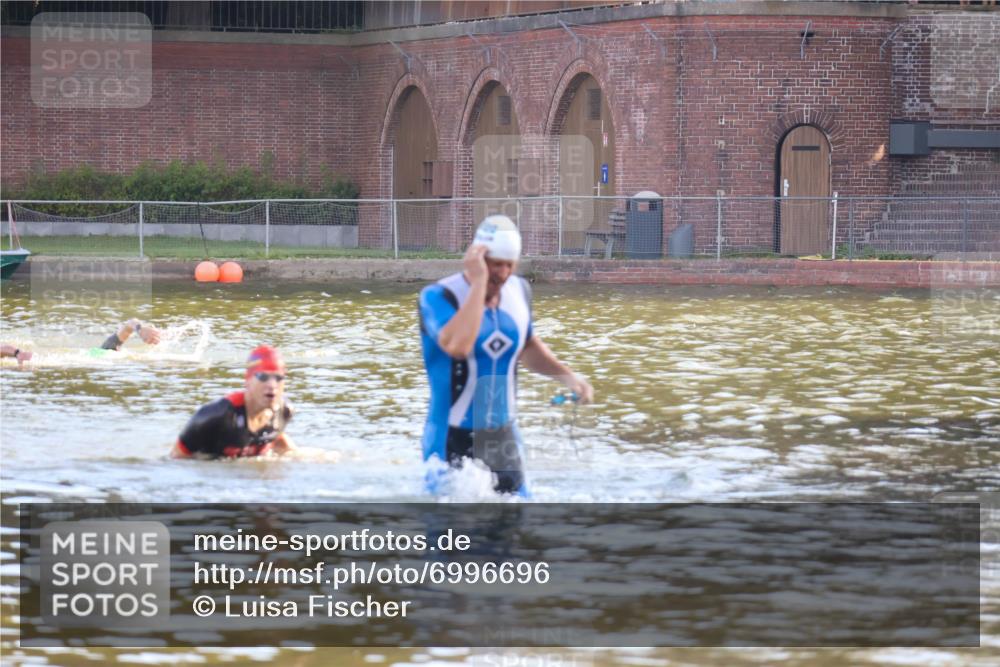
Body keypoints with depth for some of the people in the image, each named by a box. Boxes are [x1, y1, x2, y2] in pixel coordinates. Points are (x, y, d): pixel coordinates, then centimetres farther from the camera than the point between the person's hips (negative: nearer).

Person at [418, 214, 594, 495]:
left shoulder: (518, 292, 3)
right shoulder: (439, 297, -17)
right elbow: (458, 346, -37)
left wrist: (567, 376, 6)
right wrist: (478, 282, -31)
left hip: (503, 436, 6)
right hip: (454, 441, -6)